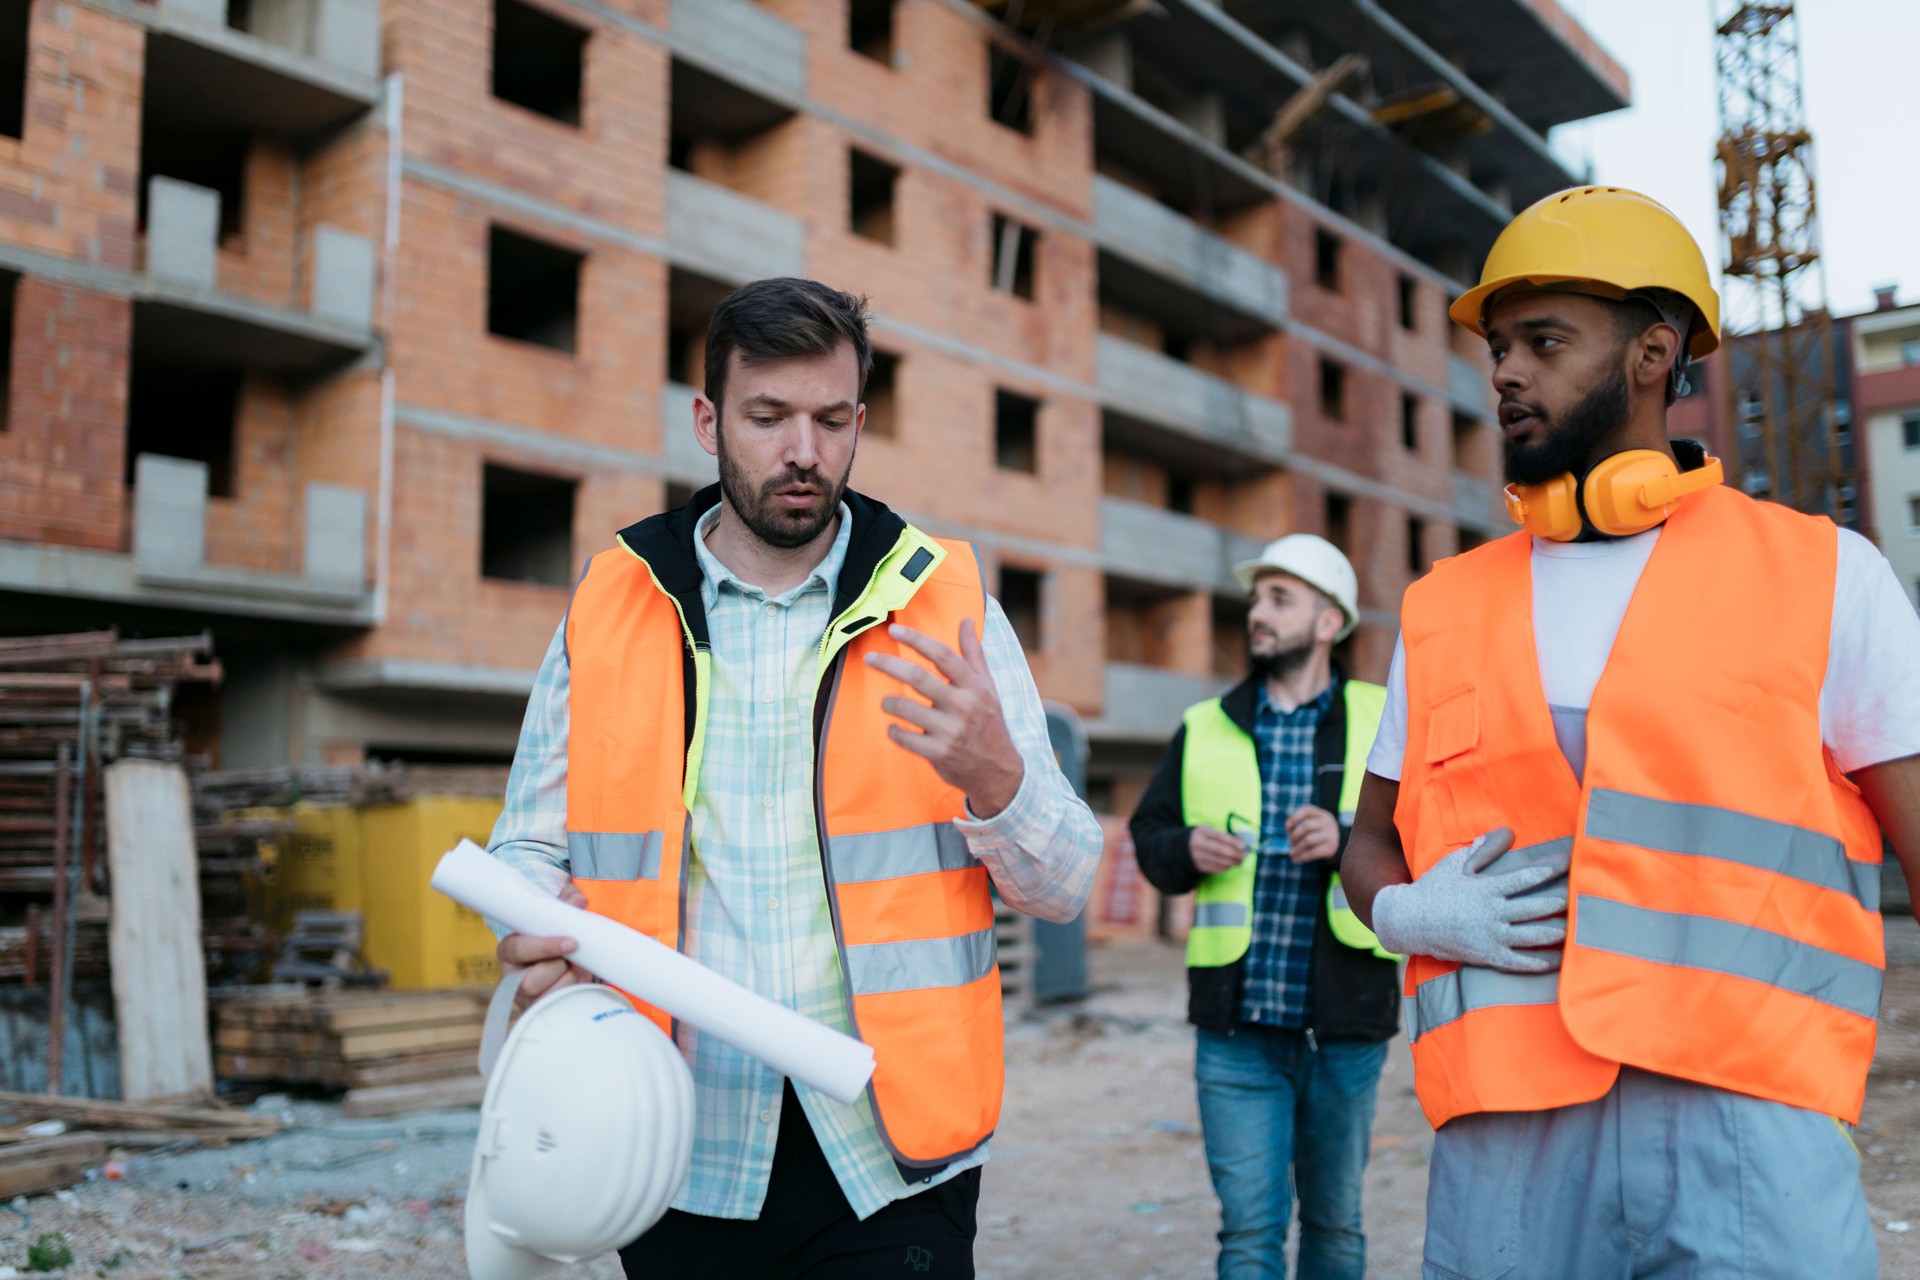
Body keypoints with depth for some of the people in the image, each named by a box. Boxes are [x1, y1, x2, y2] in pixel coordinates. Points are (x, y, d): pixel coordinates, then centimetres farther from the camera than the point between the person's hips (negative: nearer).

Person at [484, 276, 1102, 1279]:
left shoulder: (944, 607, 0)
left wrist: (994, 779, -21)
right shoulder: (610, 609, 3)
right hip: (685, 1149, 2)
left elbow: (1064, 885, 0)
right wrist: (533, 929, -14)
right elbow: (529, 841, 8)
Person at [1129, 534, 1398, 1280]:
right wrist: (1186, 849, -9)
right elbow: (1148, 836, 12)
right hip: (1237, 1029, 1)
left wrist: (1350, 840, -21)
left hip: (1345, 1025, 0)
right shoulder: (1206, 729, 8)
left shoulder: (1380, 723, 1)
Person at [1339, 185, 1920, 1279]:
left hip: (1749, 1128, -2)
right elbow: (1371, 846, 19)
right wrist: (1409, 913, -4)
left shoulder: (1825, 576, 5)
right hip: (1503, 1140, 3)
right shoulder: (1442, 611, 12)